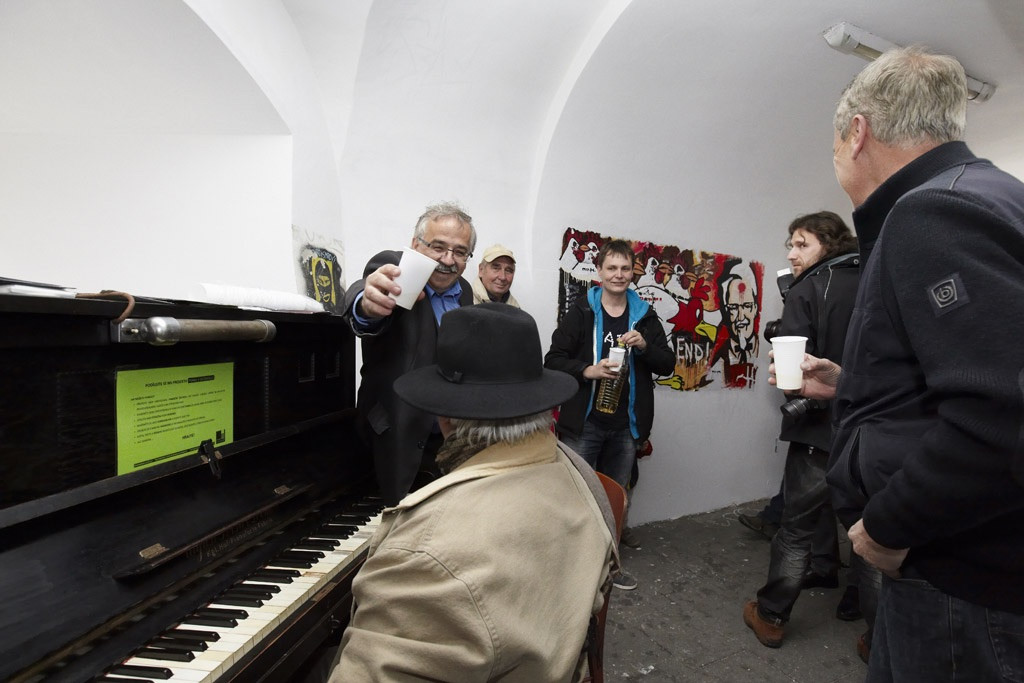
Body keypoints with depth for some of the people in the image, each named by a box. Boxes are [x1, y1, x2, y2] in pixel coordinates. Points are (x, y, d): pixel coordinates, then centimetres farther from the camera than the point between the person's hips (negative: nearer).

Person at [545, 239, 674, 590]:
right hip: (583, 423, -3)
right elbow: (553, 360, -5)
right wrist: (588, 370, -21)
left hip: (626, 425, 4)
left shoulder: (645, 316, 7)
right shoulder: (581, 312, -3)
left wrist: (644, 346, -13)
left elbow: (667, 366, 6)